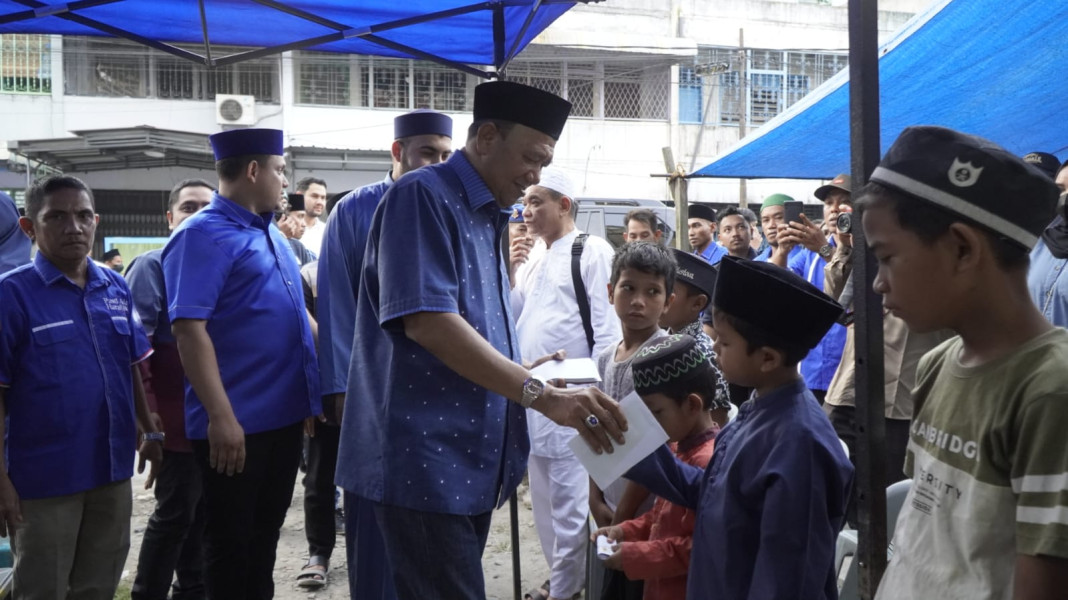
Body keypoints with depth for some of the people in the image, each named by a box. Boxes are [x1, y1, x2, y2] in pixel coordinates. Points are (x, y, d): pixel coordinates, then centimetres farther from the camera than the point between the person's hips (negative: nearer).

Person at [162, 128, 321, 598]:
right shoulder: (204, 235, -13)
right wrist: (221, 416, -25)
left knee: (264, 534, 19)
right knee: (230, 542, 5)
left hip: (284, 414, 8)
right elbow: (188, 329, -21)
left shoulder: (271, 234, 14)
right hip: (235, 423, -8)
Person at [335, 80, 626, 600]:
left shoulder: (485, 217, 17)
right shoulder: (423, 196, -10)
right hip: (426, 460, -9)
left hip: (470, 459, 9)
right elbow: (425, 322, -23)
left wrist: (531, 375, 10)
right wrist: (542, 395, -26)